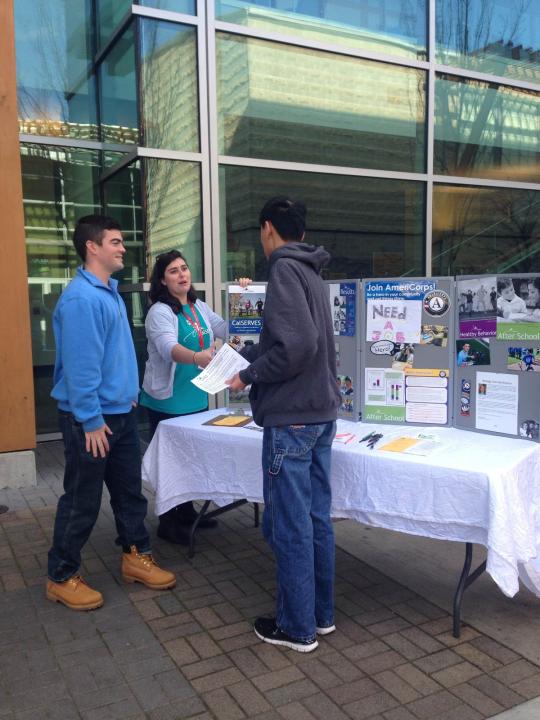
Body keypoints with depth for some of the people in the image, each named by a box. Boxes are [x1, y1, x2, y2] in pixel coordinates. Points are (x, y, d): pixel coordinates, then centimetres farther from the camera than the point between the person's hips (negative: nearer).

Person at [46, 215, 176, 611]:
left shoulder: (111, 291, 11)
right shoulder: (81, 298, -21)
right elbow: (80, 364, -24)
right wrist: (91, 420, -21)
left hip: (122, 412, 9)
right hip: (92, 419, -9)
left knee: (130, 492, 17)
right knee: (82, 502, 5)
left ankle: (137, 556, 32)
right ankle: (62, 577, 22)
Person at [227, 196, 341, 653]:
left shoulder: (285, 271, -14)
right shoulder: (311, 274, 15)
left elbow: (297, 346, -24)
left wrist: (250, 377, -11)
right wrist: (242, 354, 29)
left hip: (291, 419, -9)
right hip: (321, 413, 9)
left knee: (290, 526, 3)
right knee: (317, 518, 16)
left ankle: (297, 628, 17)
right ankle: (321, 613, 29)